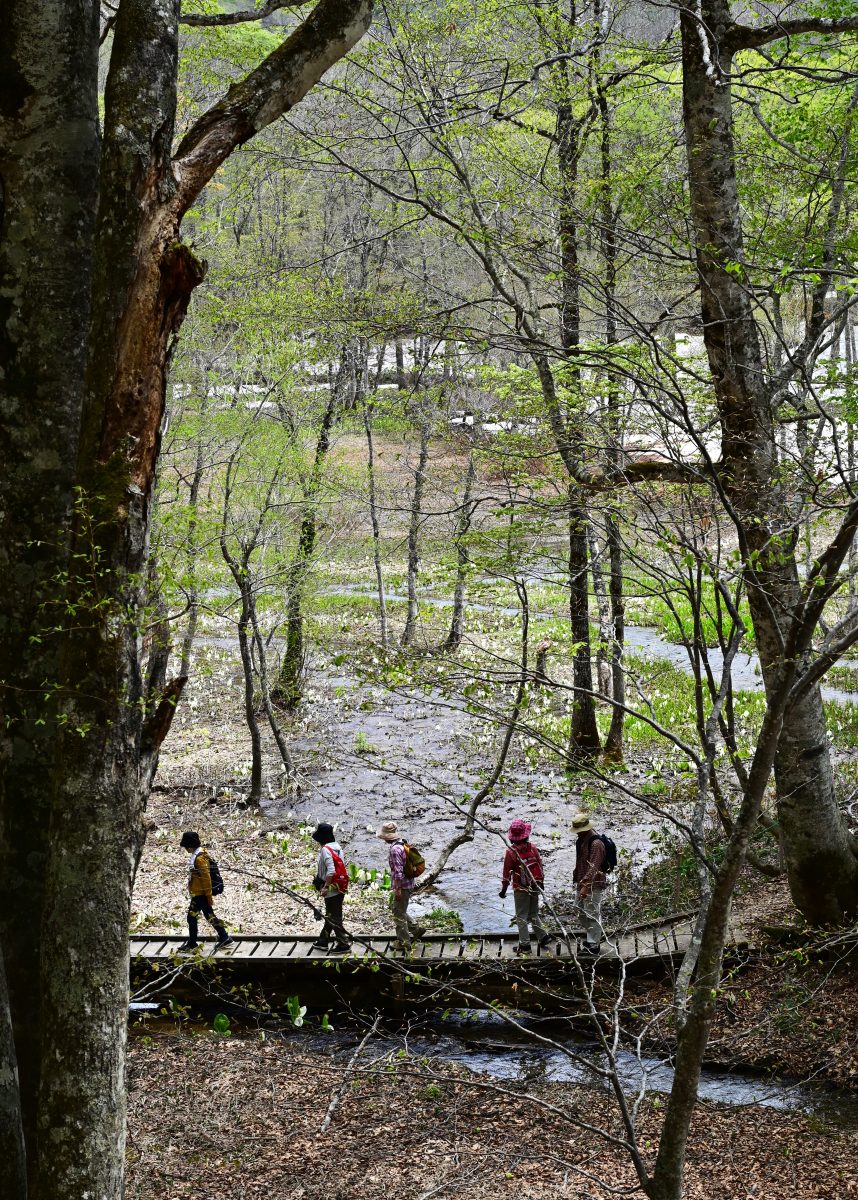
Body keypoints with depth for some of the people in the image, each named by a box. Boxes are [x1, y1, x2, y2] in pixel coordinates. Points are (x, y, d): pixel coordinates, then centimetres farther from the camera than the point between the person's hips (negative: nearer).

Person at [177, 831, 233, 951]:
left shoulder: (199, 858, -23)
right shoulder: (197, 854, 9)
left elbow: (206, 877, -22)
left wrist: (208, 895, -19)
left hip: (199, 895, -10)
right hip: (199, 893, 10)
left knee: (192, 917, 1)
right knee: (209, 915, 14)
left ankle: (191, 943, 12)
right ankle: (224, 938, 17)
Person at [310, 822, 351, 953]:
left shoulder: (325, 850, -19)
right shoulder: (337, 847, 9)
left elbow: (331, 870, -27)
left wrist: (325, 887, -20)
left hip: (331, 889, -10)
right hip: (340, 888, 10)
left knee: (333, 918, -1)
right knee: (330, 916, 20)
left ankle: (343, 944, 3)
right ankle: (323, 941, 32)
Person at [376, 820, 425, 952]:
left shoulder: (395, 849, -23)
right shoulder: (402, 843, 8)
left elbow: (398, 871, -25)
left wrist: (398, 889, -22)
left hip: (402, 886, -10)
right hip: (409, 883, 10)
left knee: (398, 914, 1)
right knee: (395, 908, 22)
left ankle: (404, 943, 9)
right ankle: (415, 928, 25)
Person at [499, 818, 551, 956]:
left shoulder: (511, 851, -15)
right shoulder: (533, 847, -3)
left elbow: (507, 872, -10)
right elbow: (540, 865, 5)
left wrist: (504, 888, 0)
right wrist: (541, 882, 18)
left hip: (521, 889, -4)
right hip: (535, 887, 4)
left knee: (521, 917, 4)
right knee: (533, 914, 21)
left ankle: (524, 945, 6)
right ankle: (543, 935, 15)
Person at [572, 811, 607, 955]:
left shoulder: (596, 843, -19)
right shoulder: (581, 841, 12)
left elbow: (593, 867, -25)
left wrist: (585, 886, -30)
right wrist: (577, 881, 21)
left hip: (593, 885, -10)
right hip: (581, 884, 10)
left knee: (592, 915, -6)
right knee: (582, 913, 18)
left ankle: (593, 945, -1)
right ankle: (591, 938, 32)